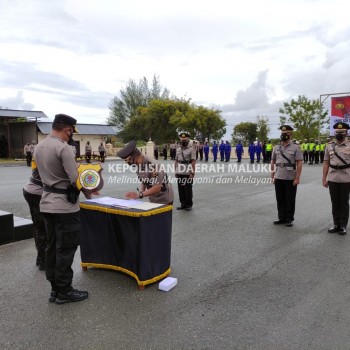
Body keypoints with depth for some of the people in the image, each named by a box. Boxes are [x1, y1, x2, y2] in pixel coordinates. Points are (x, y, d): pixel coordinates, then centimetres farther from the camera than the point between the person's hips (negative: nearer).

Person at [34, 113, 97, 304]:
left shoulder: (38, 147, 10)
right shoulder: (64, 148, -18)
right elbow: (75, 178, -20)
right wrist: (87, 191, 0)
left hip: (47, 204, 9)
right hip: (65, 206, -9)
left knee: (52, 247, 14)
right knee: (65, 249, 2)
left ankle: (55, 289, 25)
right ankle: (64, 292, 13)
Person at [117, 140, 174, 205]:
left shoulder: (153, 165, -30)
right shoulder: (139, 164, -6)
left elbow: (157, 188, -29)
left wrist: (139, 195, -31)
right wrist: (141, 191, -10)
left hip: (165, 201, -7)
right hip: (153, 200, 7)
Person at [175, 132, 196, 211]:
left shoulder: (191, 150, -5)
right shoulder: (178, 149, 11)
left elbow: (193, 162, -10)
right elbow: (176, 161, 14)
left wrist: (192, 173, -15)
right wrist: (176, 171, 11)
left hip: (188, 173, -5)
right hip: (180, 173, 5)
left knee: (188, 189, 2)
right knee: (181, 189, 9)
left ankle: (189, 205, 13)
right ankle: (183, 204, 20)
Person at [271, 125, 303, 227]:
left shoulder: (295, 148, -4)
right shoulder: (276, 148, 8)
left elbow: (299, 163, -7)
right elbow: (273, 162, 13)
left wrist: (297, 178, -12)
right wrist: (272, 176, 9)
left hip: (291, 179, -4)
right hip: (278, 178, 4)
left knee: (290, 200, 4)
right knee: (280, 199, 10)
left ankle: (289, 219, 16)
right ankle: (281, 218, 22)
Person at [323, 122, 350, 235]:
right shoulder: (329, 146, 5)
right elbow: (326, 163, 7)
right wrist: (324, 178, 4)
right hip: (332, 179, 2)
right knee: (335, 202, 10)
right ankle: (336, 224, 22)